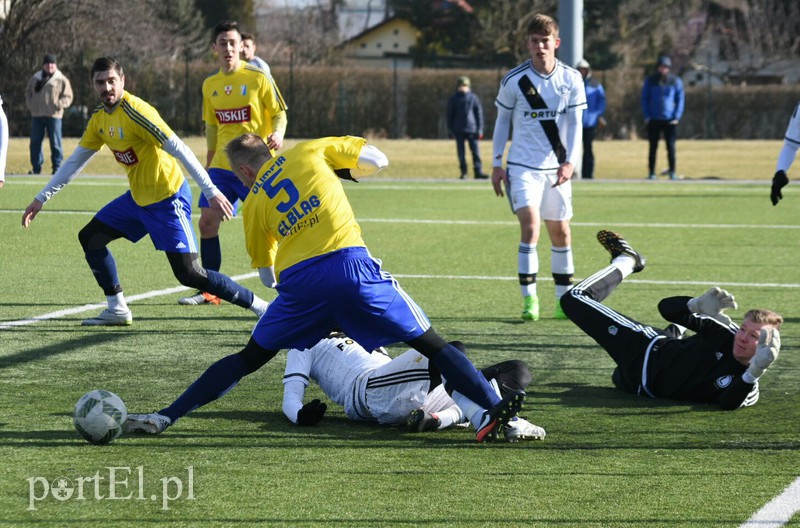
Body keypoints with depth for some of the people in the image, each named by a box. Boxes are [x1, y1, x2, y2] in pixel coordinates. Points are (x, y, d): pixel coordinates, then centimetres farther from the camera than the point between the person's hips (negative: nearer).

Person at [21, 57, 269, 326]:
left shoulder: (135, 111, -22)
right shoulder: (99, 118, 4)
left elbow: (178, 149, -25)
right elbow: (75, 160, 15)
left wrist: (211, 191, -30)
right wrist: (41, 199, 16)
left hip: (168, 199, -8)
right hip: (138, 198, 9)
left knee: (189, 274, -14)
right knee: (90, 237, 8)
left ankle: (259, 306, -6)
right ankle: (117, 309, 15)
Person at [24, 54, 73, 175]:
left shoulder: (61, 80, 1)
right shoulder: (35, 78, 13)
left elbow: (68, 97, 0)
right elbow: (28, 92, 24)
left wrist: (58, 105, -16)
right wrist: (30, 104, 7)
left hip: (53, 115, -4)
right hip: (36, 115, 4)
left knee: (55, 142, -3)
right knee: (35, 142, 4)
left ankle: (57, 168, 3)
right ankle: (36, 167, 12)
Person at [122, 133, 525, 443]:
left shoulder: (253, 202, 20)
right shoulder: (308, 152, 16)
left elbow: (264, 269, 26)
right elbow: (375, 159, 15)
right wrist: (339, 170, 30)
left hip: (297, 282, 2)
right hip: (348, 261, -2)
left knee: (248, 359, 20)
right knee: (428, 342, 5)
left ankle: (168, 415, 16)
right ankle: (493, 407, -7)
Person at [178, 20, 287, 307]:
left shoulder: (258, 78, -6)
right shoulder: (210, 85, 10)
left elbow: (279, 113, -2)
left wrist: (278, 134, -23)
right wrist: (209, 164, 20)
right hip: (221, 166, 5)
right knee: (207, 223, -1)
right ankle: (209, 291, 10)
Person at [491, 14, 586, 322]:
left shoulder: (571, 80, -1)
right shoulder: (514, 80, -5)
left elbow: (575, 124, -2)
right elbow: (502, 121, 6)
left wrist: (570, 162, -15)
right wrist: (497, 164, 2)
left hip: (556, 167, 3)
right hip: (522, 166, -2)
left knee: (561, 232, 8)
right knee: (530, 225, -17)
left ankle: (564, 301, 19)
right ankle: (529, 299, -12)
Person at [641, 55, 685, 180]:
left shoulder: (675, 81, 2)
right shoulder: (650, 81, 4)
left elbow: (680, 99, 5)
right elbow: (644, 98, 9)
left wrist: (677, 117, -4)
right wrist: (647, 116, -2)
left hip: (670, 121, -1)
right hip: (654, 120, 1)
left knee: (671, 146, -2)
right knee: (653, 147, 3)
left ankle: (672, 172, 4)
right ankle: (651, 172, 7)